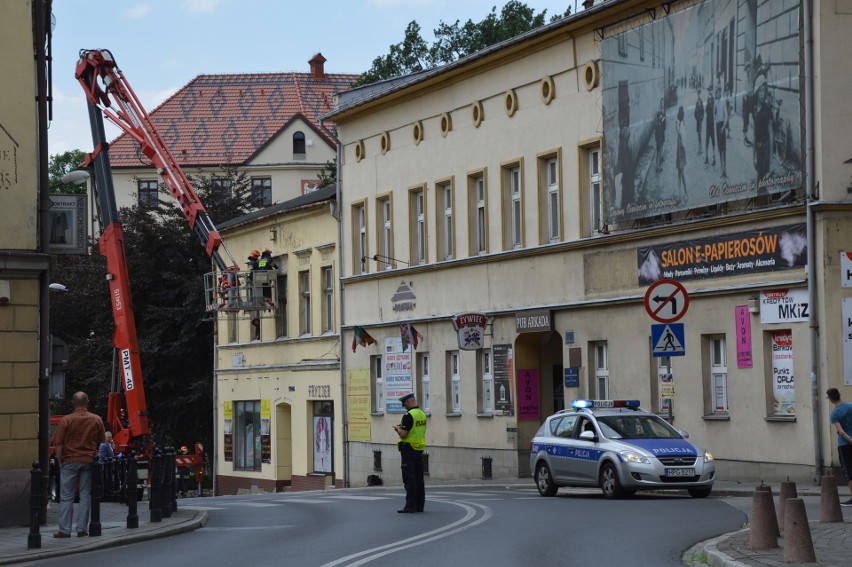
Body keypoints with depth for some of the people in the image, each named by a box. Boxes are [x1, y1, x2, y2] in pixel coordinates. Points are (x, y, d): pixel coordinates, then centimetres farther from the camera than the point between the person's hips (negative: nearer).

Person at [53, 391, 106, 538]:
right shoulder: (97, 420, 2)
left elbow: (59, 444, -7)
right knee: (86, 495, 7)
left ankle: (64, 530, 2)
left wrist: (59, 460, 2)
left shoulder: (66, 420, -7)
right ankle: (82, 529, 6)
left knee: (67, 497, 3)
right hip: (89, 461, 2)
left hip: (70, 461, -2)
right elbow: (102, 442, 10)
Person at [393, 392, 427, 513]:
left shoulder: (409, 415, -17)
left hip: (409, 449, -8)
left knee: (409, 479, -7)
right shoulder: (422, 415, 10)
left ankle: (410, 506, -10)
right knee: (419, 479, 11)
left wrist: (398, 428, -1)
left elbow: (403, 434, -22)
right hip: (419, 449, 8)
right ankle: (420, 505, 15)